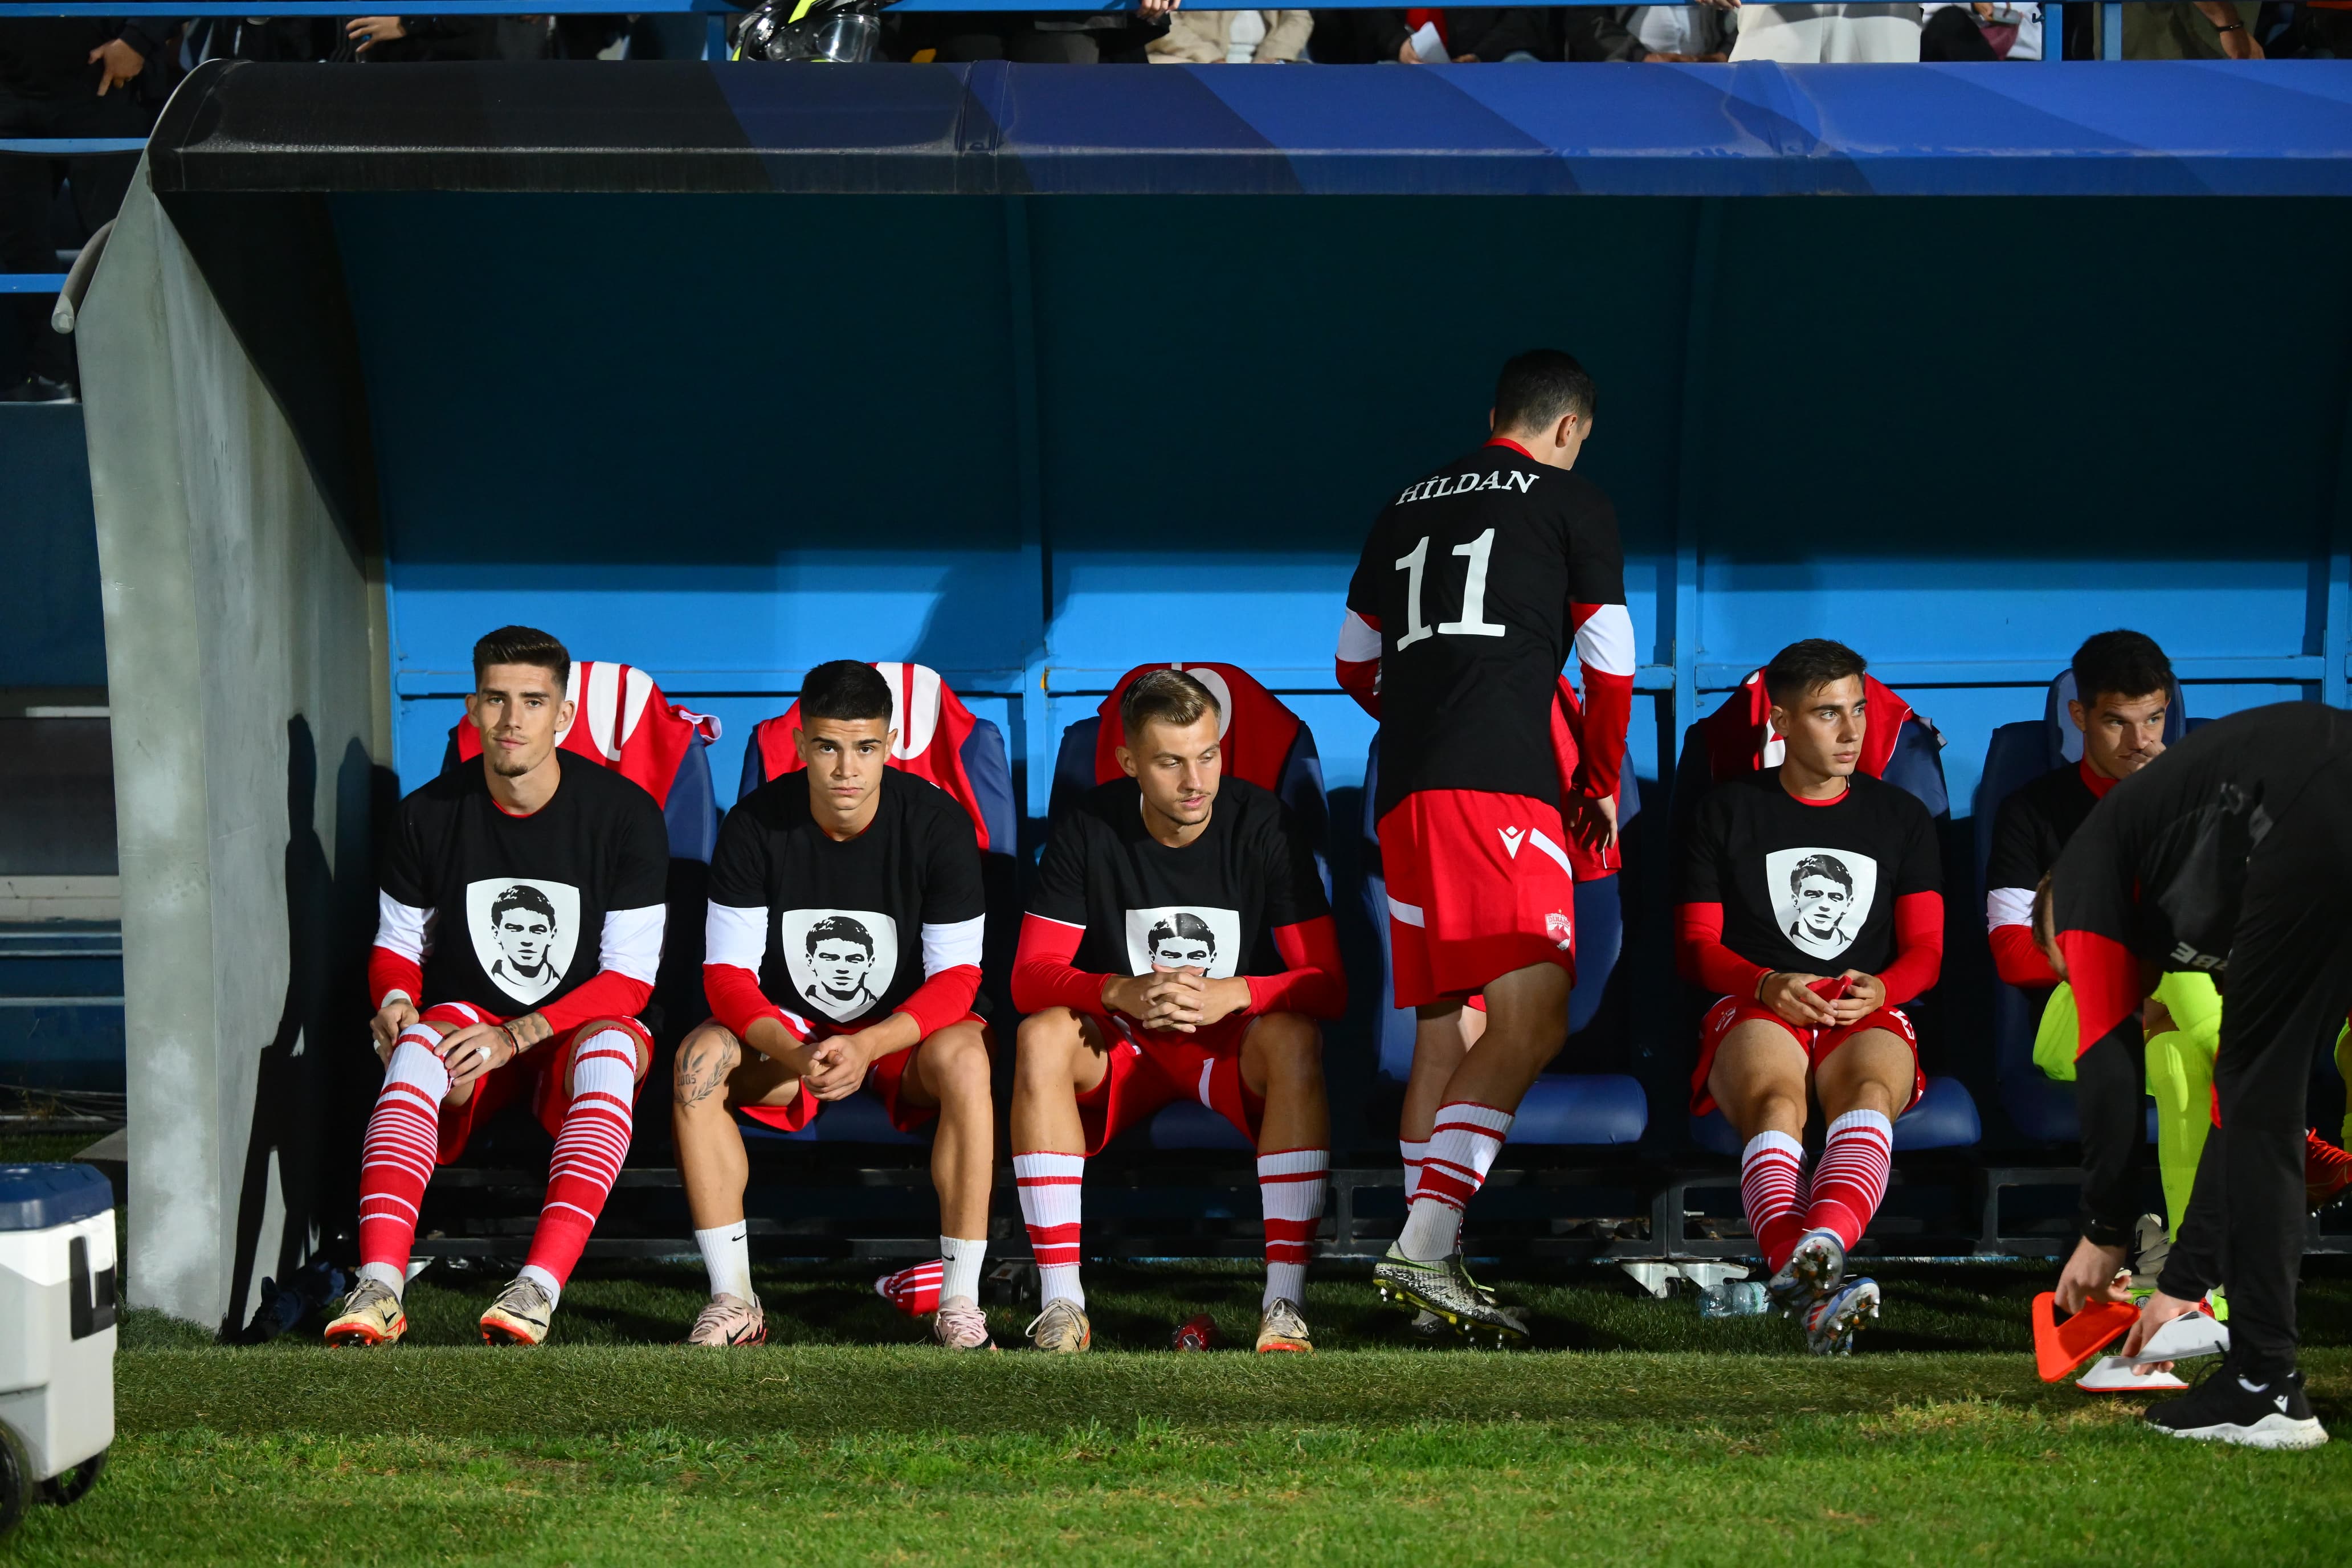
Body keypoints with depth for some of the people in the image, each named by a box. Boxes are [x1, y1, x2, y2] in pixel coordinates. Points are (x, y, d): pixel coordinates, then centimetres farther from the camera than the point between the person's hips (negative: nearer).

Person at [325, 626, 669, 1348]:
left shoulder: (624, 815, -9)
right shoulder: (429, 815, -2)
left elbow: (629, 979, -10)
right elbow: (397, 944, 10)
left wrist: (518, 1036, -23)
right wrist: (395, 1002, -15)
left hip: (580, 1027, -1)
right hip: (472, 1017, 1)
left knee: (609, 1049, -37)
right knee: (419, 1042, -34)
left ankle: (540, 1286, -49)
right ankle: (378, 1287, -47)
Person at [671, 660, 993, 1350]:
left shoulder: (936, 823, -15)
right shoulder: (756, 824, -12)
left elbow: (956, 976, -15)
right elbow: (726, 974, -12)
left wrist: (868, 1046, -33)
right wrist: (791, 1054, -32)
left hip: (903, 1033, -1)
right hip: (788, 1029, 1)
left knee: (964, 1056, -35)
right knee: (700, 1056, -28)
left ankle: (960, 1301, -30)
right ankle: (733, 1299, -24)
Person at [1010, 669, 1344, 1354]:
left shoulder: (1263, 823, -12)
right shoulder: (1090, 828, -8)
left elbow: (1327, 985, -15)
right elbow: (1031, 976, -12)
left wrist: (1230, 995, -34)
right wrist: (1123, 993, -32)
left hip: (1234, 1043, -1)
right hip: (1120, 1047, 1)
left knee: (1295, 1036, -34)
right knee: (1043, 1035, -30)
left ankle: (1284, 1303, -35)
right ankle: (1060, 1304, -31)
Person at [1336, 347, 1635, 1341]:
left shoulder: (1408, 507, 23)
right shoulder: (1574, 504, 8)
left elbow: (1355, 668, 28)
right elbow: (1610, 669, 8)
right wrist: (1601, 784, 23)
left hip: (1403, 793, 7)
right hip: (1501, 788, -7)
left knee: (1441, 1029, 12)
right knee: (1531, 1022, -13)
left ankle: (1431, 1265, 9)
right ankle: (1425, 1240, -28)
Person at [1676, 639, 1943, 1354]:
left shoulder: (1901, 818, 22)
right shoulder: (1727, 813, 16)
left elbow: (1925, 950, 15)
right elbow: (1696, 945, 10)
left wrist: (1878, 989, -9)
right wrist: (1770, 986, -11)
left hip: (1868, 1017, 2)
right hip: (1756, 1011, -1)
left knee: (1870, 1092, -38)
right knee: (1776, 1103, -39)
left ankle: (1817, 1250, -68)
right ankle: (1814, 1293, -66)